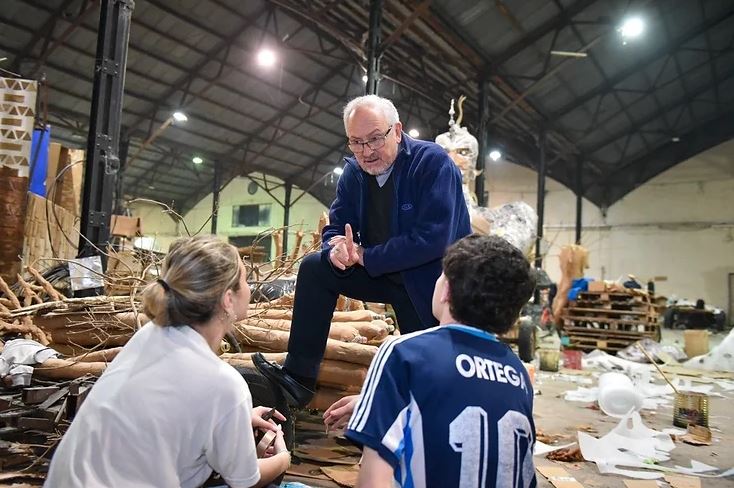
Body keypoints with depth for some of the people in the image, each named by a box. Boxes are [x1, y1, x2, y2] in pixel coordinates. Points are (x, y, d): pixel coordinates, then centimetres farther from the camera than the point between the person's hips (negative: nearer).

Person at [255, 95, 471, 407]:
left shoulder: (433, 163, -22)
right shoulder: (353, 173, -2)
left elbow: (434, 239, -31)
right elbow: (335, 228, 3)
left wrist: (363, 255, -25)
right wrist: (337, 251, -24)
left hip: (431, 283, -5)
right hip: (381, 273, 6)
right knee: (314, 267, -7)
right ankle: (299, 376, -5)